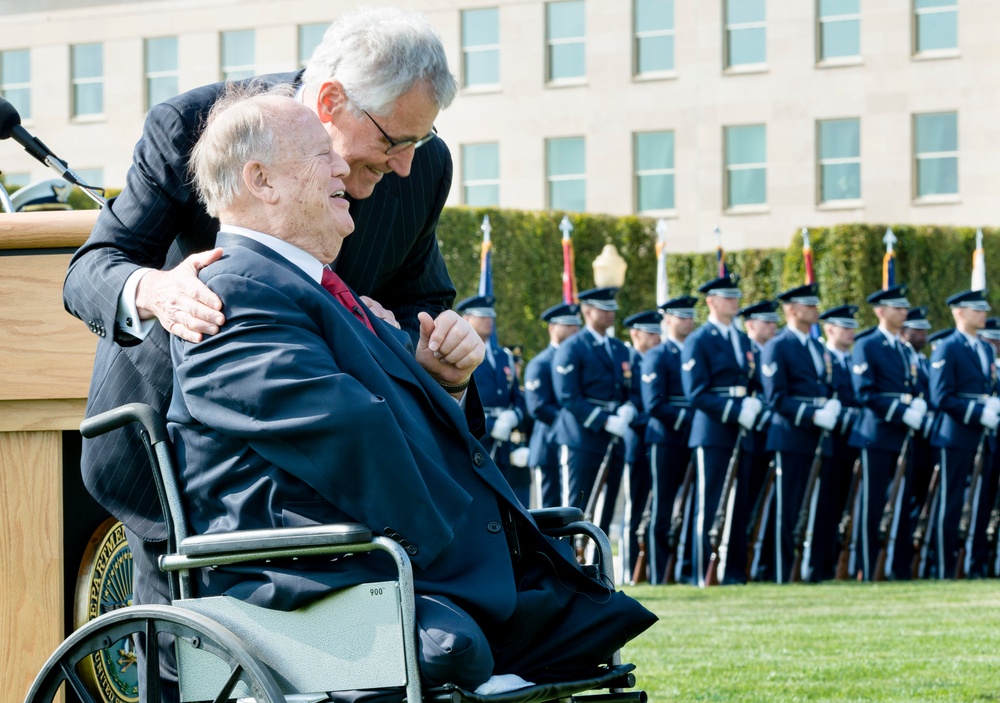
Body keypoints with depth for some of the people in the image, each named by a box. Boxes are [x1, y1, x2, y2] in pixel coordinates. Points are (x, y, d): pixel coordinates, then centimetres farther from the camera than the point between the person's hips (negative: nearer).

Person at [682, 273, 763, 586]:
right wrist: (735, 411, -20)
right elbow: (696, 393, -12)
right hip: (713, 434, -7)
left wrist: (753, 403, 0)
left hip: (741, 434, 7)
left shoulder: (743, 340, 17)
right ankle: (704, 573, -1)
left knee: (740, 505, 6)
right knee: (710, 505, -4)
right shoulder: (698, 341, -5)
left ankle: (734, 570, 10)